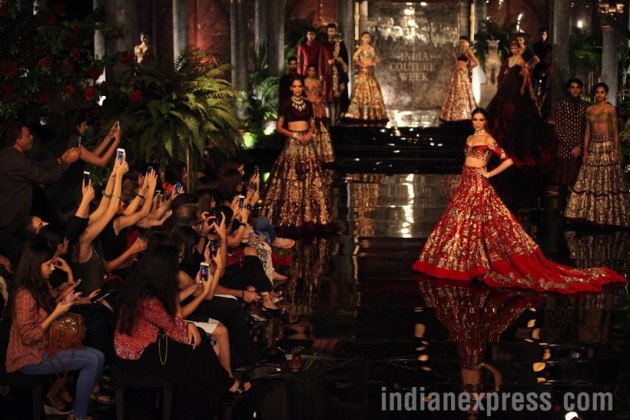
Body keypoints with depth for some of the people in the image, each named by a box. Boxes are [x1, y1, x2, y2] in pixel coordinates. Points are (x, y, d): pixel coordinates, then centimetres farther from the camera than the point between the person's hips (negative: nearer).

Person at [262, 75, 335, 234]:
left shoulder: (308, 104, 11)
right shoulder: (286, 105, -1)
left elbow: (312, 125, 15)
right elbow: (279, 127, -3)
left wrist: (310, 133, -6)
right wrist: (295, 135, -13)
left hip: (307, 143, 4)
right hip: (292, 143, -4)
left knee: (310, 178, 1)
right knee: (292, 179, -7)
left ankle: (309, 215, 6)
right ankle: (291, 218, -4)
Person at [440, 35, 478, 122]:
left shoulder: (468, 50, -7)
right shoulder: (462, 51, 19)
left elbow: (476, 63, -12)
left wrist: (468, 69, -2)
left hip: (462, 74, -9)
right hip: (457, 74, 9)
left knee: (462, 94, -9)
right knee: (455, 93, 10)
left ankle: (464, 114, -7)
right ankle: (457, 114, 15)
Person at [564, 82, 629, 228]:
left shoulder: (611, 109, -1)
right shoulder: (589, 109, 10)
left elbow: (615, 130, -2)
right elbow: (587, 131, 11)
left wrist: (616, 150, -9)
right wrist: (585, 151, 5)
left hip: (607, 146, -4)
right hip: (593, 146, 4)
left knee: (608, 180, -1)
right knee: (590, 181, 2)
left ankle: (609, 214, 6)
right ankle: (591, 214, 8)